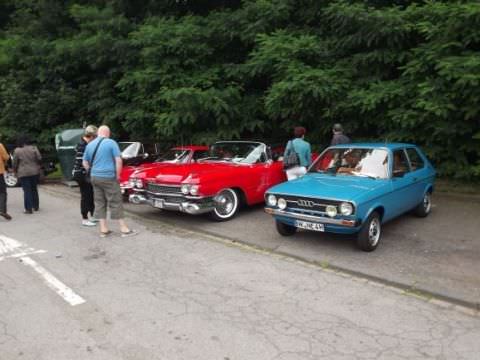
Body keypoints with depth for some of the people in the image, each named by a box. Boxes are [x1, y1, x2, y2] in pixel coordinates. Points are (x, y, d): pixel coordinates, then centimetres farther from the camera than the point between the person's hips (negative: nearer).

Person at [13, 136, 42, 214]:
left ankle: (28, 209, 0)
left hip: (23, 173, -2)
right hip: (35, 172, 2)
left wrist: (15, 171, 14)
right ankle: (36, 206, 21)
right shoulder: (33, 148, -2)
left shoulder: (17, 151, -4)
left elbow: (15, 163, 0)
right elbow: (39, 159, -2)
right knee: (34, 189, 14)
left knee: (27, 191, 0)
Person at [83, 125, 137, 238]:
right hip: (108, 178, -5)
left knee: (99, 203, 11)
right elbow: (118, 160, -12)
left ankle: (103, 230, 13)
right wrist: (118, 175, -4)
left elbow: (85, 163, 15)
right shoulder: (111, 143, -7)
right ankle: (124, 229, 4)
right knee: (116, 203, 0)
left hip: (94, 178, 5)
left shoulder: (90, 145, 9)